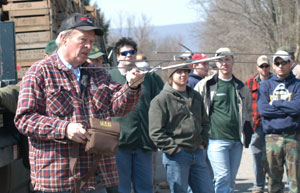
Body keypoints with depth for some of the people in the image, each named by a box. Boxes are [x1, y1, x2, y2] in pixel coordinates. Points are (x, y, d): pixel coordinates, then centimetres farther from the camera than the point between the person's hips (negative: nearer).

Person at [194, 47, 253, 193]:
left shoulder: (241, 87, 13)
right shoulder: (205, 85, -2)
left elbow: (248, 112, 23)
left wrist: (247, 136, 16)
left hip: (237, 141, 5)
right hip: (217, 140, -5)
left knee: (231, 180, 10)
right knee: (223, 177, -13)